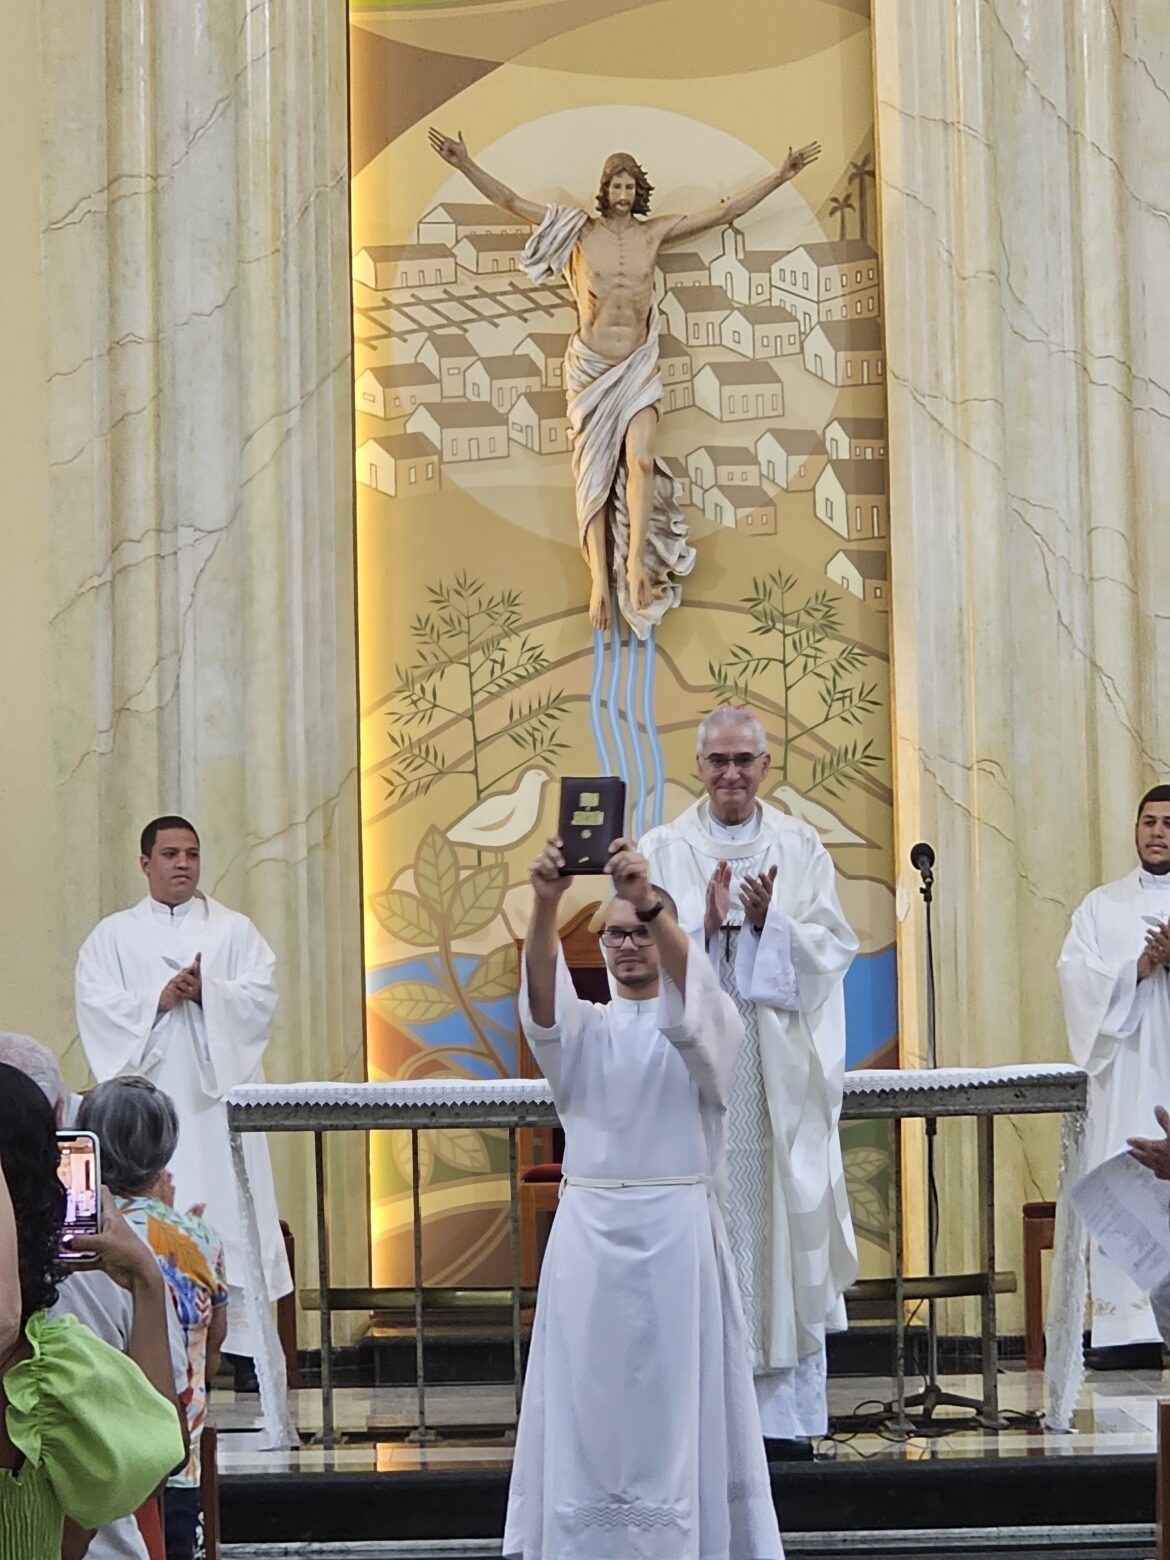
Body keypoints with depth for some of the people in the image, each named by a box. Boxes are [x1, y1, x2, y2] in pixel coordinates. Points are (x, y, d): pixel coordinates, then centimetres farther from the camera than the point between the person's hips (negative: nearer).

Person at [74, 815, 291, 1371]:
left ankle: (242, 1341, -6)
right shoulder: (112, 936, 12)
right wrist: (159, 1000, -16)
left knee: (230, 1210, -6)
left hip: (217, 1095, 0)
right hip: (149, 1096, 0)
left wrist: (206, 991, -16)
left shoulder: (235, 930, 13)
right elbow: (96, 1004, -2)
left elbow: (261, 996, 1)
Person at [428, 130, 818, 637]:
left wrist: (779, 176, 9)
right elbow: (511, 201, 0)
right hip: (590, 366, -1)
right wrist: (466, 164, -8)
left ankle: (636, 562, -16)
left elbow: (723, 212, 9)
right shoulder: (579, 229, 0)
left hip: (637, 366, 1)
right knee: (594, 473, -4)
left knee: (640, 460, -19)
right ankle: (599, 580, -8)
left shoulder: (653, 232, 4)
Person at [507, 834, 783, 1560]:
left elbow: (689, 1000, -21)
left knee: (681, 1410, -1)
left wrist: (649, 900, -38)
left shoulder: (710, 1023, 4)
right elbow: (544, 1000, -13)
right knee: (589, 1410, 1)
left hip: (679, 1237, -2)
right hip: (590, 1236, 2)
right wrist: (546, 905, -33)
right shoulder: (586, 1029, 10)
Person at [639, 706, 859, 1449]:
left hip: (780, 1073, 1)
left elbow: (834, 949, 3)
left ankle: (787, 1410, 4)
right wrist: (704, 923, -16)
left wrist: (772, 923, -13)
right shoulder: (663, 850, 7)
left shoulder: (802, 847, 9)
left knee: (785, 1227, -1)